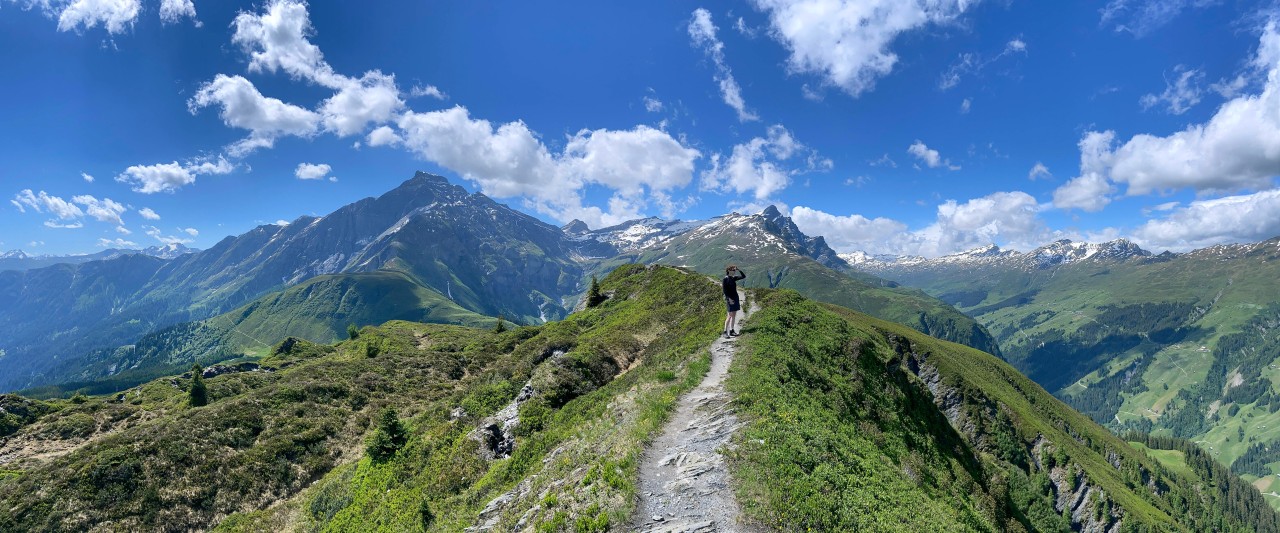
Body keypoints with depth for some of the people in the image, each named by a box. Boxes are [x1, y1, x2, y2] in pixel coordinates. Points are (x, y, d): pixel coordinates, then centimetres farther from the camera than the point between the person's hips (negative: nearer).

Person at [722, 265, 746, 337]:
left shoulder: (734, 278, 10)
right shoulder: (725, 279, -10)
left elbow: (744, 276, 14)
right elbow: (724, 290, -14)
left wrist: (738, 270, 3)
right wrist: (729, 298, -20)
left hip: (735, 298, 8)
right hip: (729, 299, -8)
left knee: (734, 315, 8)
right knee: (730, 315, -10)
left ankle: (732, 331, 14)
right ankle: (725, 332, -8)